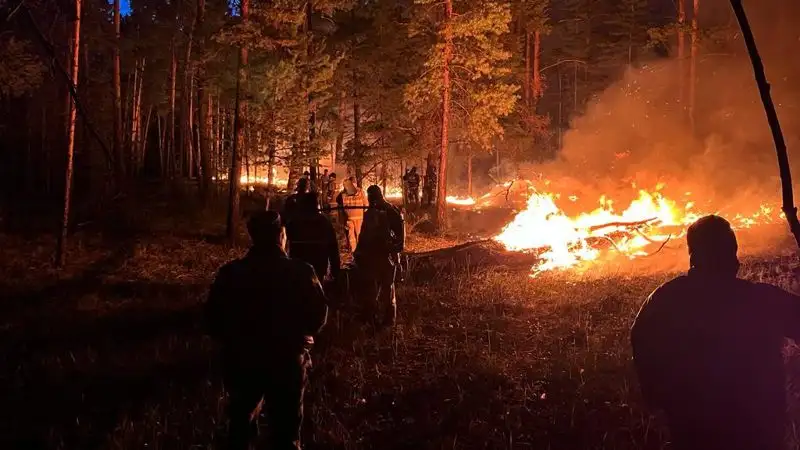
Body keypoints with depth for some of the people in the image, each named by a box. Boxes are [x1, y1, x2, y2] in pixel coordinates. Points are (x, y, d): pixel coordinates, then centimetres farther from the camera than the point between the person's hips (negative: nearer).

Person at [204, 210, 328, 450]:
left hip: (242, 362, 2)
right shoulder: (300, 272, -12)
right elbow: (318, 314, -8)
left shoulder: (230, 272, -7)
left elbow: (212, 320, -3)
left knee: (240, 425, 22)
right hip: (287, 362, -2)